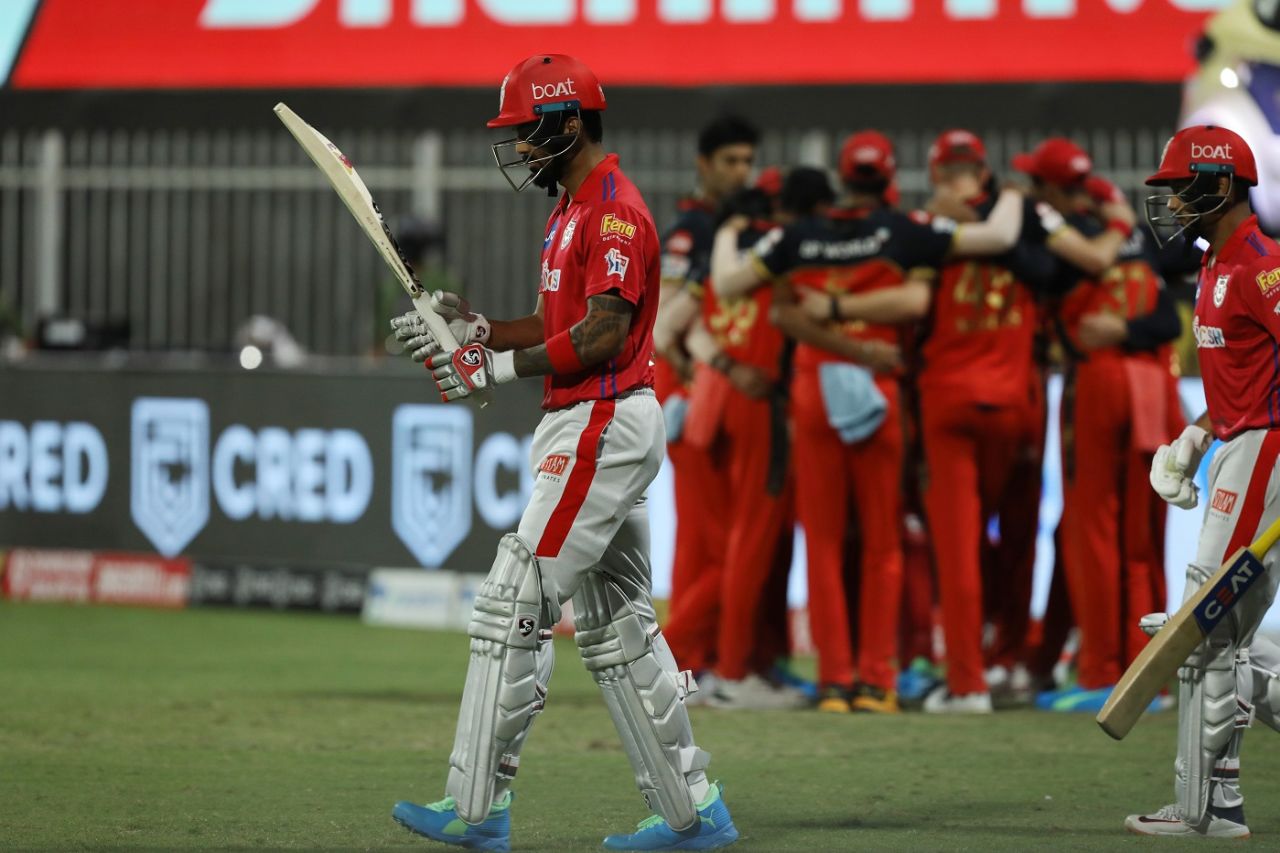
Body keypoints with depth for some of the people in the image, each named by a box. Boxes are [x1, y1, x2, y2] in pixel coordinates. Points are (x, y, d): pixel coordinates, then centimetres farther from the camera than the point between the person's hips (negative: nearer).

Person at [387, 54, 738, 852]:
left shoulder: (615, 210, -15)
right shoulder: (574, 207, 18)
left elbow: (602, 336, -23)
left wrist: (502, 368, -20)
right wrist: (475, 327, 8)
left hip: (604, 426, -11)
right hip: (589, 428, 11)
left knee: (514, 605, -11)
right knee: (617, 623, 11)